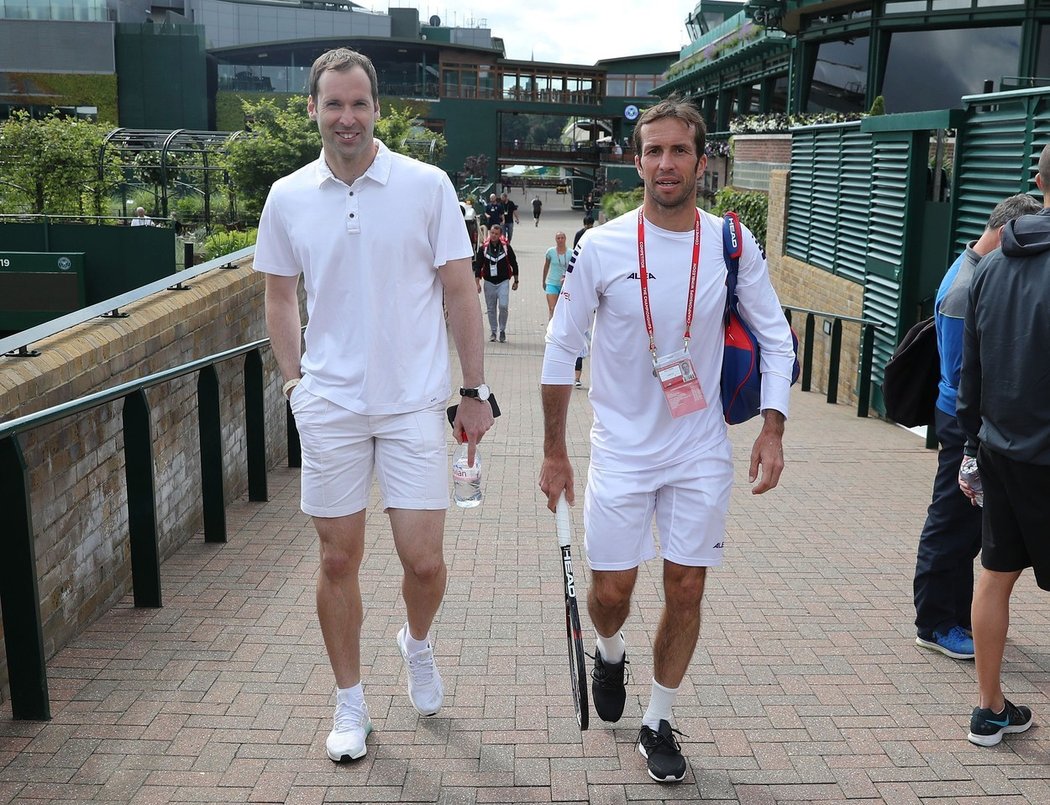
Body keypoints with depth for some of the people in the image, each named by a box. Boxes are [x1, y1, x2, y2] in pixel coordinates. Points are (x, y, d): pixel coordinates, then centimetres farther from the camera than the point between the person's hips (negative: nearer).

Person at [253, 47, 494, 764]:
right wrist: (295, 381, 7)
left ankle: (418, 641, 34)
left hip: (415, 404, -2)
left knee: (424, 561, -1)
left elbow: (460, 293, 0)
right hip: (329, 408, 2)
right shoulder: (287, 198, 3)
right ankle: (350, 704, 27)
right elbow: (280, 298, 15)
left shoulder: (427, 185, -4)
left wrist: (475, 390, 0)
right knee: (339, 560, 8)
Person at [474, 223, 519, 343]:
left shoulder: (506, 247, -2)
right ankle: (493, 331, 22)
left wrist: (515, 281, 7)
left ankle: (502, 330, 4)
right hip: (489, 282, 2)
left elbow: (514, 264, 6)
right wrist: (477, 283, -4)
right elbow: (478, 266, 3)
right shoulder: (483, 248, -1)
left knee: (503, 306, -14)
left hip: (503, 281, -2)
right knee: (491, 308, 7)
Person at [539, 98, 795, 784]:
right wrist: (554, 453, 0)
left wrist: (772, 431, -6)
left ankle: (659, 723, 25)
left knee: (687, 591, 5)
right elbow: (561, 349, -1)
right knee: (612, 591, 3)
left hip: (701, 453, 1)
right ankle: (611, 652, 40)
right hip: (620, 451, -1)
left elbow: (777, 339, 5)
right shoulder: (602, 247, -8)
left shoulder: (733, 245, -4)